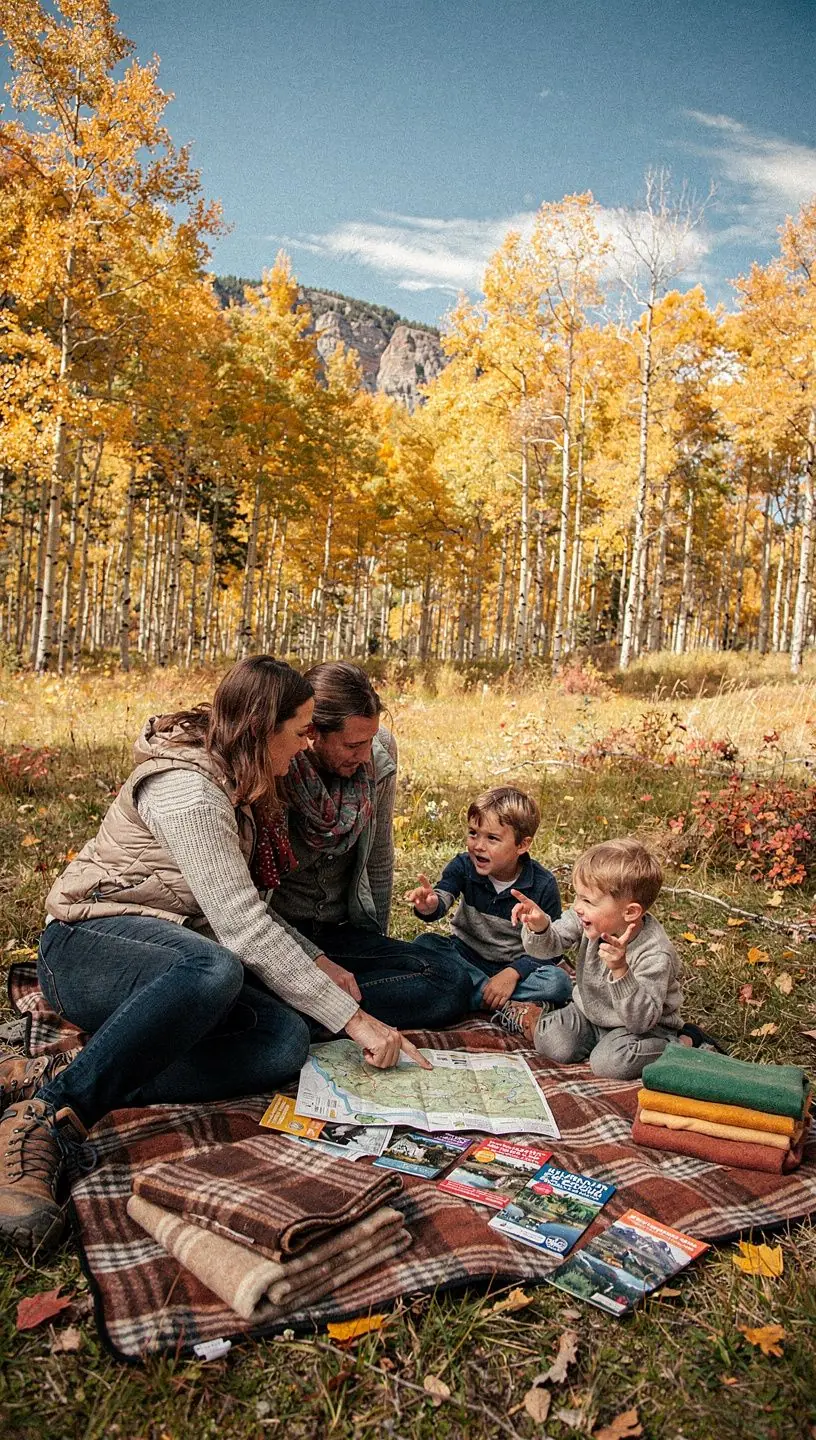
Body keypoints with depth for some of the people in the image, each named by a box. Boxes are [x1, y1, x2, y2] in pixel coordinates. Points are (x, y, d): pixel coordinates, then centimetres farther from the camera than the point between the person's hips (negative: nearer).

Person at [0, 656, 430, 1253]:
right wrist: (353, 1017, -24)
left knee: (287, 1039, -21)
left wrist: (318, 963, 2)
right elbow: (242, 926, -27)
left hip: (171, 948, 9)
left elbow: (246, 907, 16)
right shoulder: (186, 788, -21)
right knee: (214, 971, -42)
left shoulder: (236, 784, 10)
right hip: (89, 945, -9)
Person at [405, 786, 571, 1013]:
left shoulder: (543, 885, -17)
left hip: (516, 965, -2)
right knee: (424, 945, -26)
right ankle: (507, 1007, -26)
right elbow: (442, 899, -26)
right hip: (467, 956, 2)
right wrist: (430, 906, -51)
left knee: (559, 982, -30)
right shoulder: (463, 866, -10)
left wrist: (512, 973, -28)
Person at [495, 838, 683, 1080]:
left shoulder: (654, 954, -32)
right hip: (589, 1010, 5)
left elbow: (642, 1020, -33)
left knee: (609, 1063, -29)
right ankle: (533, 1019, 16)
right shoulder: (587, 918, -18)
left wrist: (620, 971, -48)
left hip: (648, 1028, -4)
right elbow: (549, 947, -8)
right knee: (553, 1046, -16)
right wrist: (539, 926, -32)